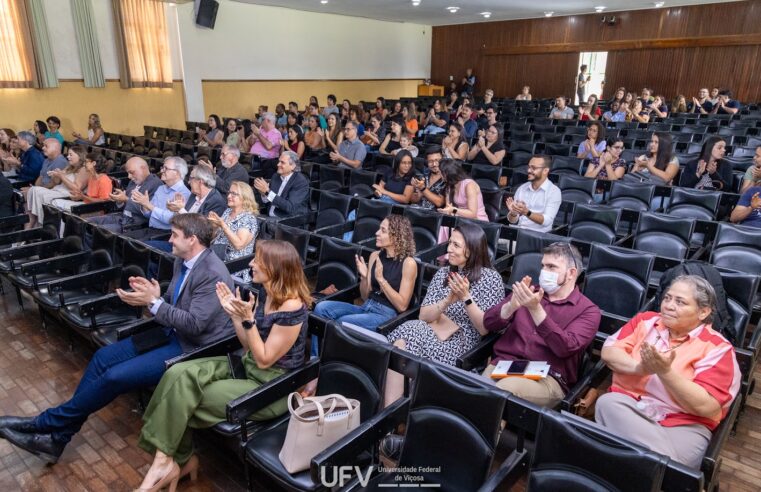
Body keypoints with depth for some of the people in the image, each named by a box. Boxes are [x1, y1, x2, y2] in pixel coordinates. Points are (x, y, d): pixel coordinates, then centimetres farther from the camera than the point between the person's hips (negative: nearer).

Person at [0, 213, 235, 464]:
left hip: (192, 348, -9)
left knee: (115, 376, -14)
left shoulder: (212, 274, -24)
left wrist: (153, 302, -23)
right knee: (103, 358, 1)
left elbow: (194, 324, -26)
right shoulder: (182, 261, 6)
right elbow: (173, 303, 13)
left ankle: (48, 422, 10)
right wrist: (152, 295, -10)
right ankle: (56, 436, 10)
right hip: (171, 334, 9)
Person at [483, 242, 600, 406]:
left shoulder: (588, 310, 6)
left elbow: (565, 348, -12)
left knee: (503, 390, -34)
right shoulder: (529, 292, 18)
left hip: (548, 377, -3)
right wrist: (512, 305, -11)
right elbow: (489, 324, 9)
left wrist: (535, 309, -21)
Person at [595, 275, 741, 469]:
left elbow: (706, 407, -13)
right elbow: (608, 352, 1)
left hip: (682, 424, -4)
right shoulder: (646, 320, 10)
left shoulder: (717, 347, -1)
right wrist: (640, 368, -18)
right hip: (626, 402, 5)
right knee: (606, 402, -31)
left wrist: (665, 371, -23)